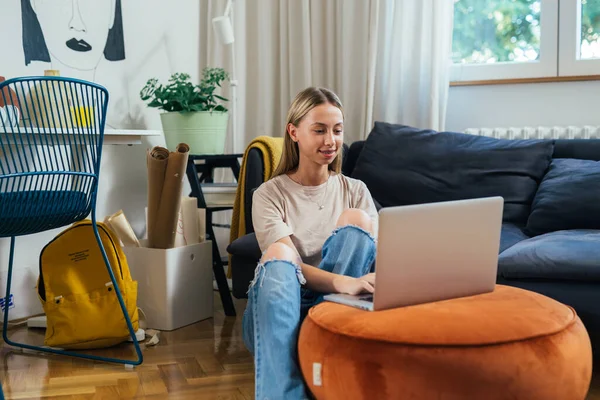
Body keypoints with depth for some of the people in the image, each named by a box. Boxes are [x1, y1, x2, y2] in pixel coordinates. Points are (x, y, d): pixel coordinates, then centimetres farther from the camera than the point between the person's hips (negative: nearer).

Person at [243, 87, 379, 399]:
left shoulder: (355, 191, 10)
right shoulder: (269, 194, 0)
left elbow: (376, 256, -3)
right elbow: (284, 266, -16)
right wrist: (346, 284, -35)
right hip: (277, 312, -2)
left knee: (357, 221, -20)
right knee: (278, 256, -34)